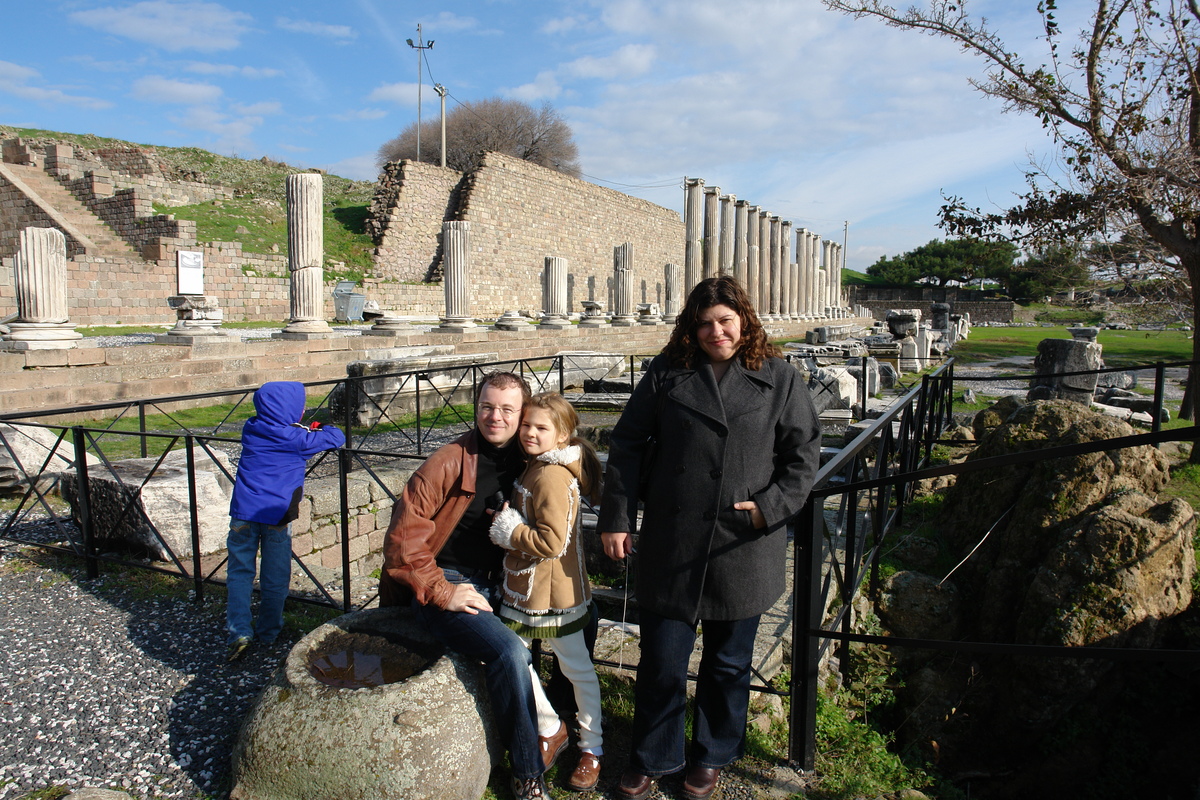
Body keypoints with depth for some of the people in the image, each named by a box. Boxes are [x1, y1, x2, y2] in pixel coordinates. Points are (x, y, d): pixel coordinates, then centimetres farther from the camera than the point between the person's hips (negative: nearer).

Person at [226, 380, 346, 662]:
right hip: (276, 516, -3)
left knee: (239, 573, 11)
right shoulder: (297, 438, -7)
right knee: (274, 578, 11)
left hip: (244, 513, 3)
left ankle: (239, 632, 0)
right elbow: (337, 438, 0)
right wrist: (320, 429, 20)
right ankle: (268, 632, 22)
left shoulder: (251, 430, 6)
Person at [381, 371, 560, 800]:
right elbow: (404, 531, -15)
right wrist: (442, 592, -17)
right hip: (445, 584, -6)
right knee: (510, 650, -27)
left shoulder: (528, 463, 4)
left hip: (494, 586, 6)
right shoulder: (450, 461, -12)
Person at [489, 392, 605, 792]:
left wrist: (509, 530, -16)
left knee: (578, 670, 8)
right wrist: (507, 519, 3)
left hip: (554, 592, -9)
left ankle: (592, 749, 24)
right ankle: (550, 729, 32)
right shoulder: (536, 466, 7)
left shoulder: (552, 478, -24)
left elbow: (552, 543, -28)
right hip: (525, 588, 9)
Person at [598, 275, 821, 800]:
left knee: (728, 663, 16)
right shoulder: (667, 374, 2)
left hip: (743, 547, 0)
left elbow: (804, 453, 4)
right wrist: (616, 517, -1)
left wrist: (772, 505, -11)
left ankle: (712, 756, 39)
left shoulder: (780, 378, 2)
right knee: (661, 661, 9)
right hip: (671, 545, 0)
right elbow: (626, 445, 3)